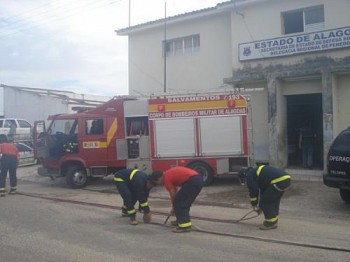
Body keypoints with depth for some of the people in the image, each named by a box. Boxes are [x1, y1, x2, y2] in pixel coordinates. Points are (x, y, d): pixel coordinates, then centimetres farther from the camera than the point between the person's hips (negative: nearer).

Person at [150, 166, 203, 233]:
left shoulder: (166, 178, -1)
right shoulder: (169, 173, 25)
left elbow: (173, 195, 5)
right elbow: (176, 191, 33)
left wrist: (174, 208, 22)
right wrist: (174, 207, 38)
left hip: (192, 181, -10)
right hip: (199, 179, 10)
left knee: (179, 202, 0)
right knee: (185, 202, 22)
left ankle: (185, 225, 0)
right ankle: (181, 220, 35)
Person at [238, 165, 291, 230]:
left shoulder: (250, 175, 5)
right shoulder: (256, 171, 31)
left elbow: (253, 191, 2)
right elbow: (263, 189, 36)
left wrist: (255, 206, 17)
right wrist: (261, 206, 39)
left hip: (278, 181, -10)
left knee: (265, 200, 3)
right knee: (274, 199, 24)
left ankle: (271, 222, 11)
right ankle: (274, 221, 30)